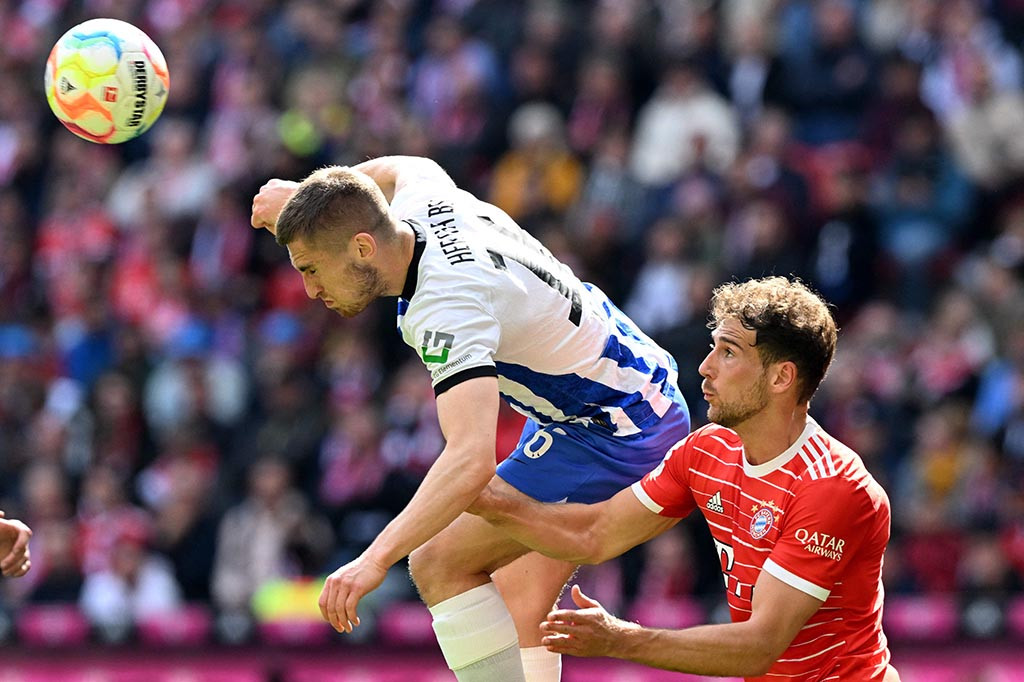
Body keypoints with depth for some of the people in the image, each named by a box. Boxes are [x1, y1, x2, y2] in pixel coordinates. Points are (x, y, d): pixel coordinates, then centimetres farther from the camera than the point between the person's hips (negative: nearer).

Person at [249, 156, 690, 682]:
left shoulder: (447, 308, -33)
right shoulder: (421, 201, -6)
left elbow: (471, 459, -46)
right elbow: (406, 167, 23)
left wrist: (375, 559, -54)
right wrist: (302, 197, 25)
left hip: (610, 437, -10)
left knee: (439, 565, -17)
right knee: (518, 614, 9)